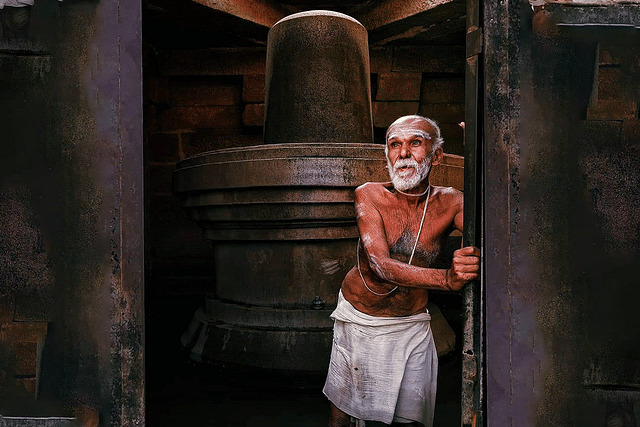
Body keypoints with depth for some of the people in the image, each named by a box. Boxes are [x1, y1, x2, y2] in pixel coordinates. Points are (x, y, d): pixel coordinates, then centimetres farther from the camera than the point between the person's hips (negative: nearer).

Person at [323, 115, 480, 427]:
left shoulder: (450, 203, -11)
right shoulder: (369, 196, -16)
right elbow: (380, 264, -31)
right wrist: (447, 278, -45)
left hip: (412, 327, 1)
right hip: (359, 321, -1)